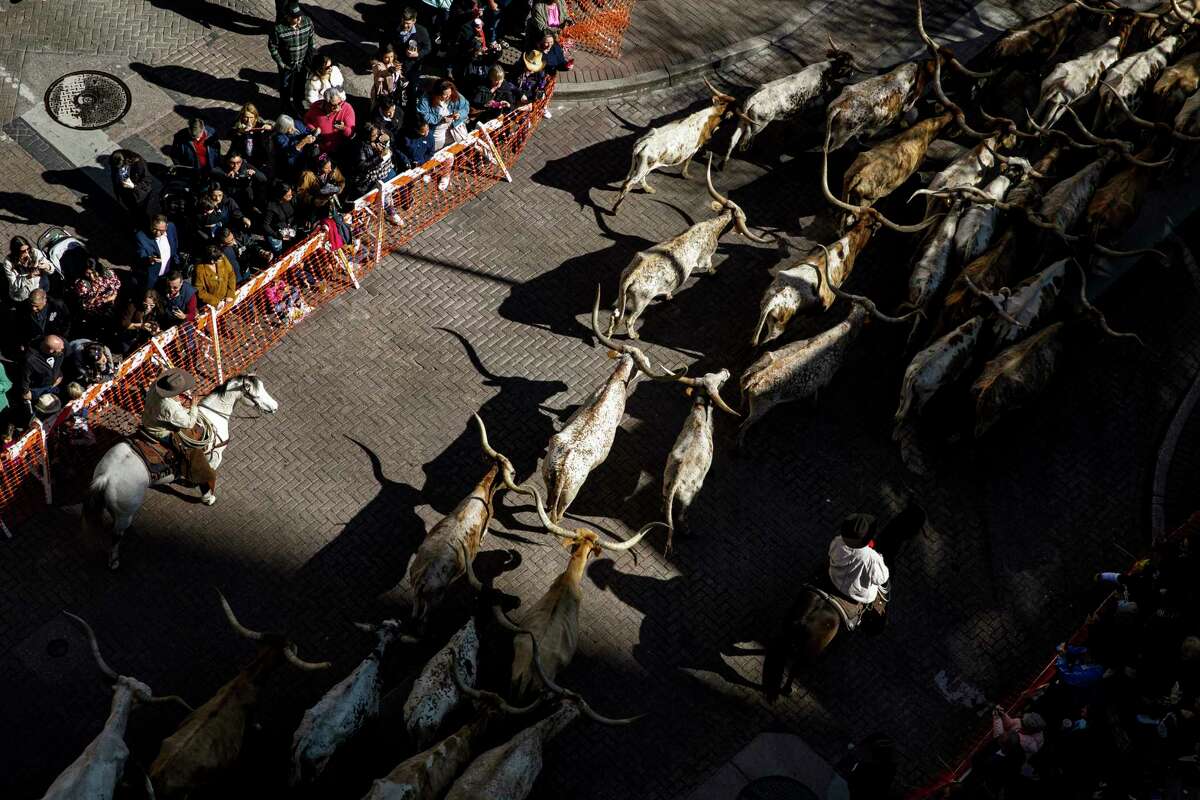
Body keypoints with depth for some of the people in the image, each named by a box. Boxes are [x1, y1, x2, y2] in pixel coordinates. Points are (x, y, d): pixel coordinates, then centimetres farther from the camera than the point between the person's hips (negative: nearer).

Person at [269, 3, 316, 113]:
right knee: (286, 85, 21)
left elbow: (312, 40, -3)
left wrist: (310, 58, -2)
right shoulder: (278, 29, -29)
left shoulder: (307, 22, -19)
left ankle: (298, 102, 53)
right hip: (286, 65, -3)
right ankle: (286, 105, 47)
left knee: (301, 84, 25)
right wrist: (280, 63, -13)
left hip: (303, 63, 3)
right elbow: (272, 46, -16)